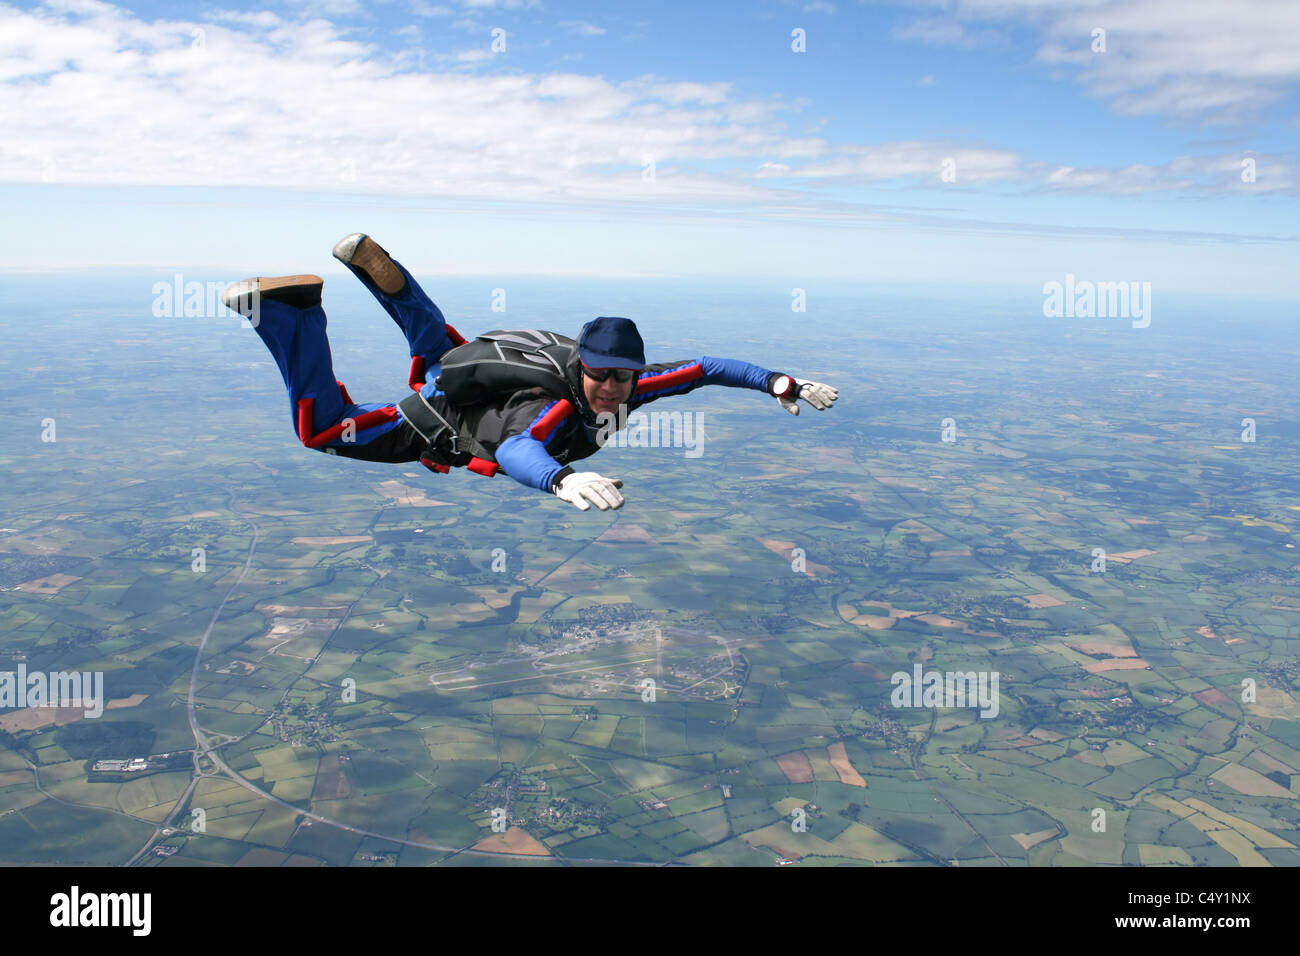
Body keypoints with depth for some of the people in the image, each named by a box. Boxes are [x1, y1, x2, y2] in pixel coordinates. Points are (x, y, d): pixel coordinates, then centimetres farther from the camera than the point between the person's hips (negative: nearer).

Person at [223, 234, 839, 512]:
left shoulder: (631, 388, -27)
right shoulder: (557, 408, -46)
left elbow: (703, 368, -17)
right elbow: (514, 450, -67)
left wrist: (777, 382, -26)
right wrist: (562, 479, -88)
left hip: (478, 367, 7)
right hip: (439, 418, -7)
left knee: (433, 340, 38)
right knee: (319, 428, 3)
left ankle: (376, 266, 41)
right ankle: (290, 308, 6)